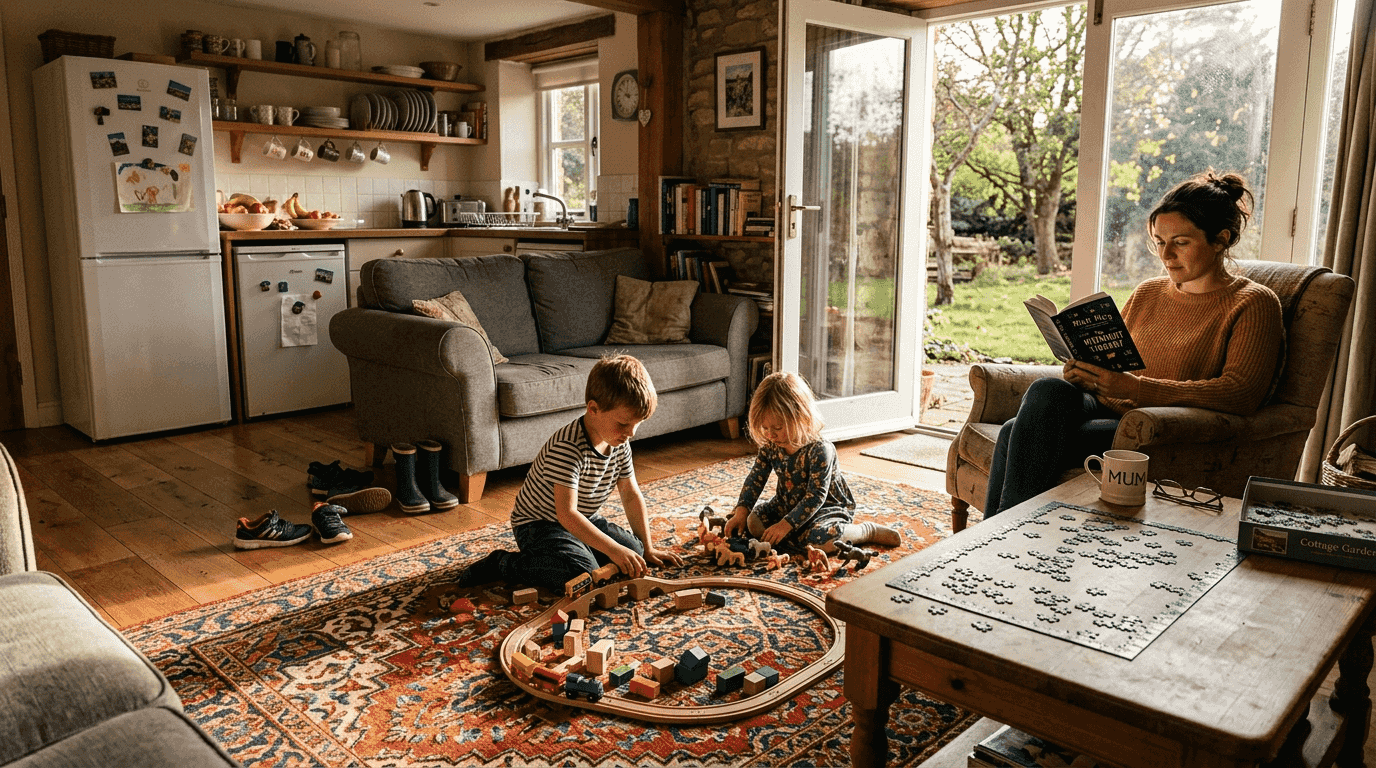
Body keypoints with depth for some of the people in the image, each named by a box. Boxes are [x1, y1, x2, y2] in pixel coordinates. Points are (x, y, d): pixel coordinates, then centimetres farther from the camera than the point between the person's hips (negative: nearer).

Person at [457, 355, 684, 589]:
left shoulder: (620, 444, -6)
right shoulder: (568, 447, -32)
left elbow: (631, 495, 5)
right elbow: (566, 513, -36)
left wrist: (648, 549, 5)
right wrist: (613, 549, -40)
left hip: (584, 520, 8)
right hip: (538, 524, -8)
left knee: (634, 551, -5)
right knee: (583, 574, -29)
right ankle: (502, 564, -12)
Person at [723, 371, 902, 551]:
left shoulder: (820, 450, -27)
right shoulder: (770, 446, -7)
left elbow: (816, 496, -28)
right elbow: (755, 479, -2)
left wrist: (786, 525, -33)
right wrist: (741, 511, -16)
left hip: (827, 507, -6)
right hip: (786, 505, 7)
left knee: (820, 539, -35)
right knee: (751, 521, -10)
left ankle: (868, 531, -9)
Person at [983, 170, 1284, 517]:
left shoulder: (1254, 304, 2)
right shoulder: (1147, 293, 21)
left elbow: (1241, 394, -14)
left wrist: (1135, 388, -24)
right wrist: (1084, 371, -3)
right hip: (1110, 412, 6)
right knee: (1048, 390, -29)